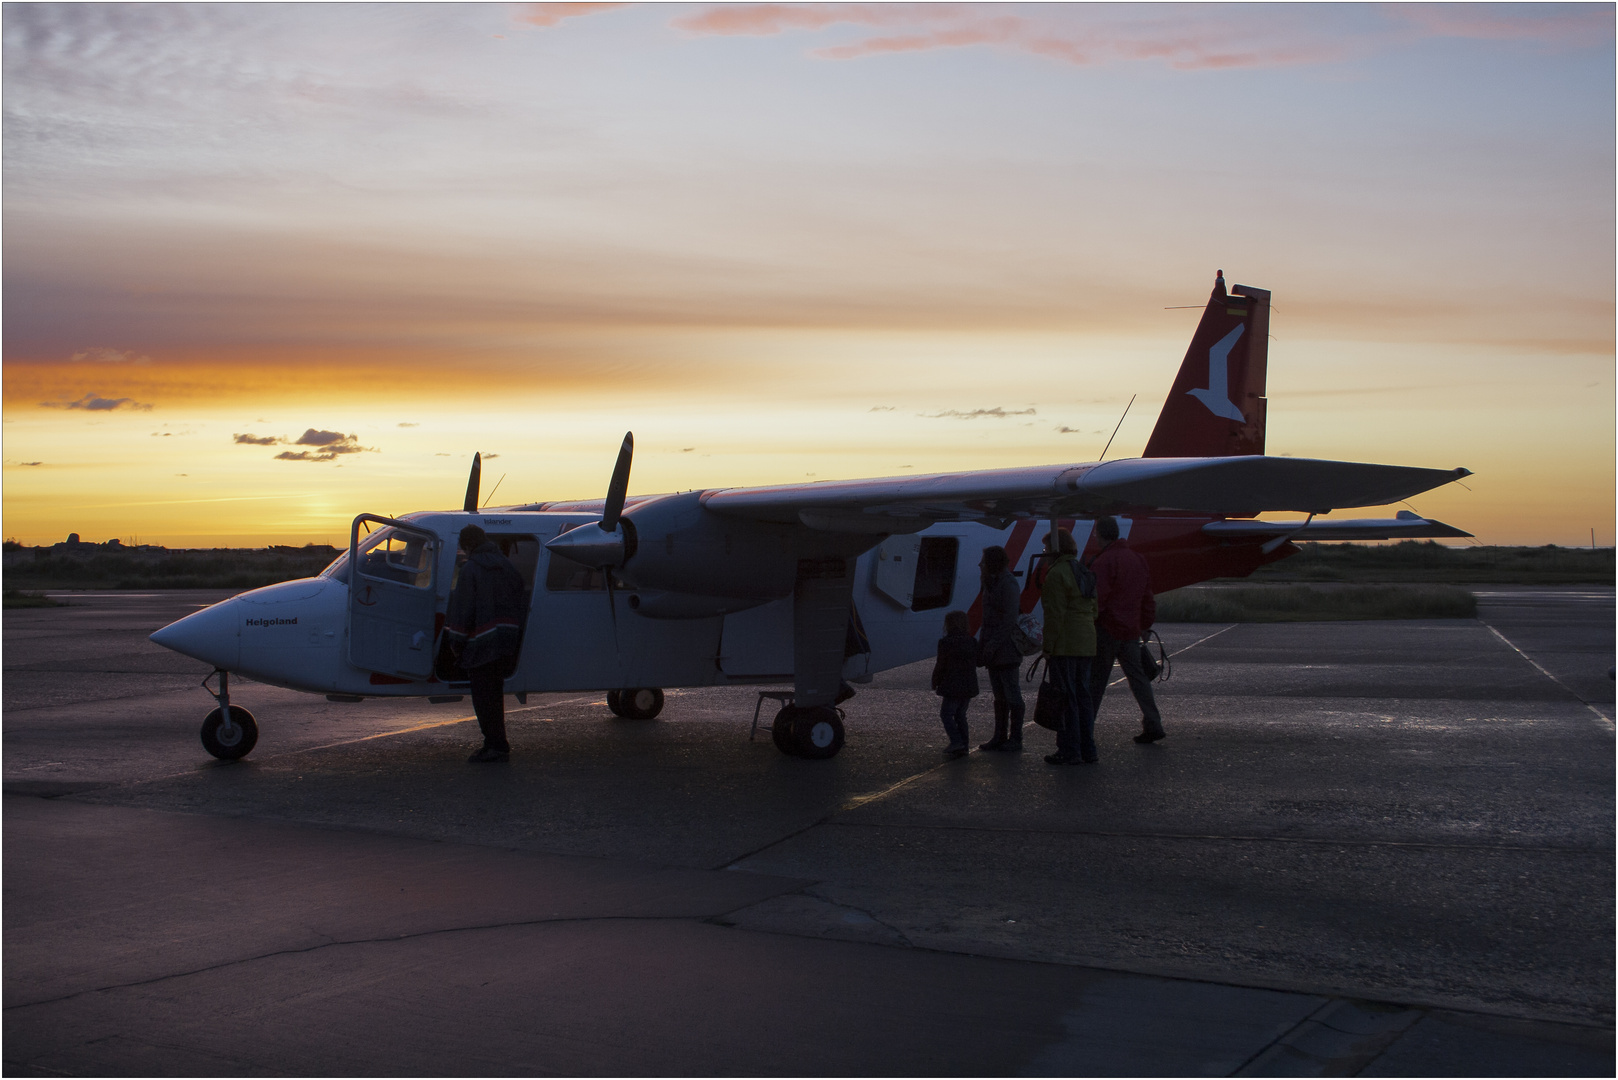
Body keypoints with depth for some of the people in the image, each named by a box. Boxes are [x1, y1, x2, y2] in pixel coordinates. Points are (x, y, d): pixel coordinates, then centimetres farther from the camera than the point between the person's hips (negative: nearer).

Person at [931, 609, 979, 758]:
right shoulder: (972, 642, 6)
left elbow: (940, 666, -10)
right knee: (960, 714, 15)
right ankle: (964, 743, 13)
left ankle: (956, 741, -13)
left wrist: (935, 683, 5)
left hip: (953, 686, -7)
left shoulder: (945, 643, -12)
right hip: (969, 685, 7)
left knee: (946, 714, 0)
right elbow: (976, 663, 12)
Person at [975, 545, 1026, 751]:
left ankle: (1015, 738, 1)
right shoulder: (991, 584, 15)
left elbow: (1009, 618, -19)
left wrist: (993, 644, -21)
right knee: (998, 694, 11)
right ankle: (1000, 736, 16)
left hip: (1006, 646, -9)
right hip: (993, 648, 9)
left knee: (1011, 693, -3)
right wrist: (982, 644, 16)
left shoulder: (1008, 584, -14)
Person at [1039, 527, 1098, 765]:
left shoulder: (1056, 574, -12)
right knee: (1082, 694, 12)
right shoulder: (1084, 573, 15)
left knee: (1066, 698, -5)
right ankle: (1087, 749, 15)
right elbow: (1093, 610, 17)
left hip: (1064, 646, -8)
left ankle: (1069, 750, -3)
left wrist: (1048, 648, -14)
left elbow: (1055, 614, -17)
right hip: (1086, 643, 9)